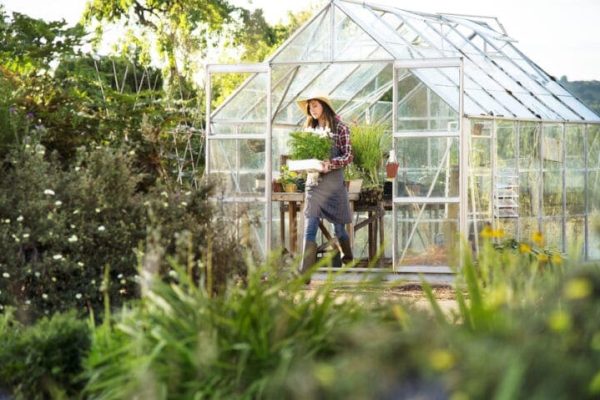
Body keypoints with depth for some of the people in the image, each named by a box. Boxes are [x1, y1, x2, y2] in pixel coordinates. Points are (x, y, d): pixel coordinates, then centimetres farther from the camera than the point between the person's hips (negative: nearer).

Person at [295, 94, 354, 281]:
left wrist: (330, 164, -22)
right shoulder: (310, 128, 13)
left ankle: (348, 257, 37)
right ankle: (304, 274, -14)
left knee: (338, 227, 10)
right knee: (310, 229, -7)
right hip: (313, 182, 3)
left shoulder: (340, 128, -2)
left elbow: (348, 156, -5)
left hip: (334, 182, -3)